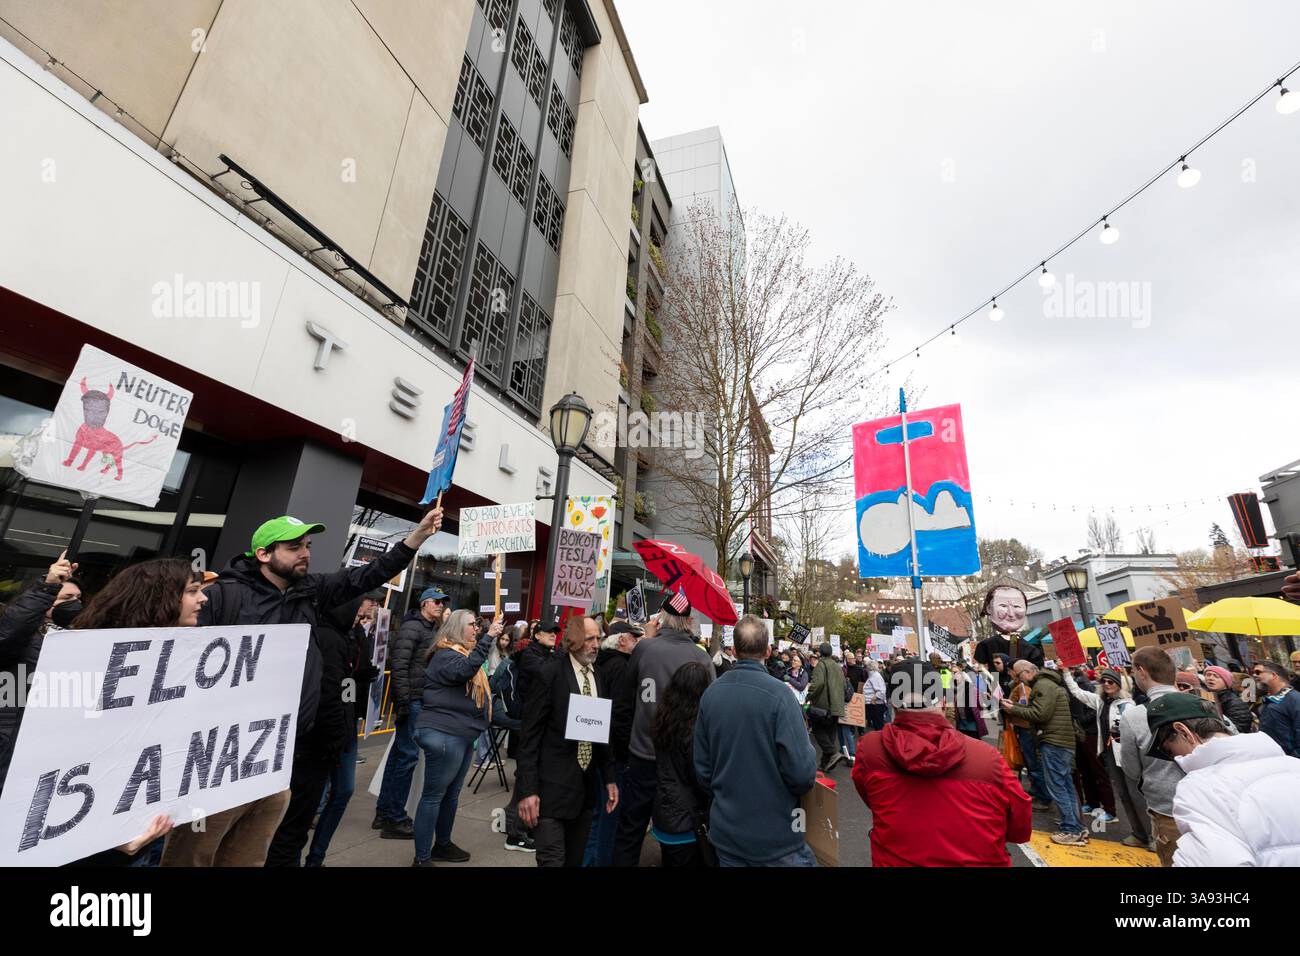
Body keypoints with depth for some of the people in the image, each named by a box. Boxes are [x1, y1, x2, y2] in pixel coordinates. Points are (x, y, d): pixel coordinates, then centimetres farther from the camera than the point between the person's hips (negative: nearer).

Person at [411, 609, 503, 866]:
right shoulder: (446, 654, -17)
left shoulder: (463, 651, 15)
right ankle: (422, 858, 11)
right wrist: (488, 637, -40)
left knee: (451, 794, 20)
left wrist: (489, 632, 11)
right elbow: (465, 670, -36)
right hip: (444, 734, -10)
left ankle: (442, 845, 35)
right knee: (433, 795, 0)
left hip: (461, 734, 10)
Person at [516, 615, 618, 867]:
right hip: (552, 786, -6)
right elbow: (530, 735, -13)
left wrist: (609, 778, 9)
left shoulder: (600, 677, 5)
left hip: (586, 785, 6)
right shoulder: (551, 673, -14)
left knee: (575, 859, 17)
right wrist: (527, 790, -16)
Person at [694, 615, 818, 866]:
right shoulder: (778, 694, -21)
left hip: (724, 830, 4)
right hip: (776, 836, -4)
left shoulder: (710, 693, -6)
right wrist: (808, 748, -2)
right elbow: (802, 773, -23)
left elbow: (702, 767, 0)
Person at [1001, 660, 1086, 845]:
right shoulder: (1046, 683, 16)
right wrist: (1015, 706, 5)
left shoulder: (1044, 686, -16)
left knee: (1056, 786, -3)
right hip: (1062, 742, 10)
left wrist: (1013, 709, -13)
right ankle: (1076, 827, 21)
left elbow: (1040, 714, -22)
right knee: (1065, 784, 15)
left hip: (1054, 742, -10)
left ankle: (1071, 830, 2)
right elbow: (1035, 708, 16)